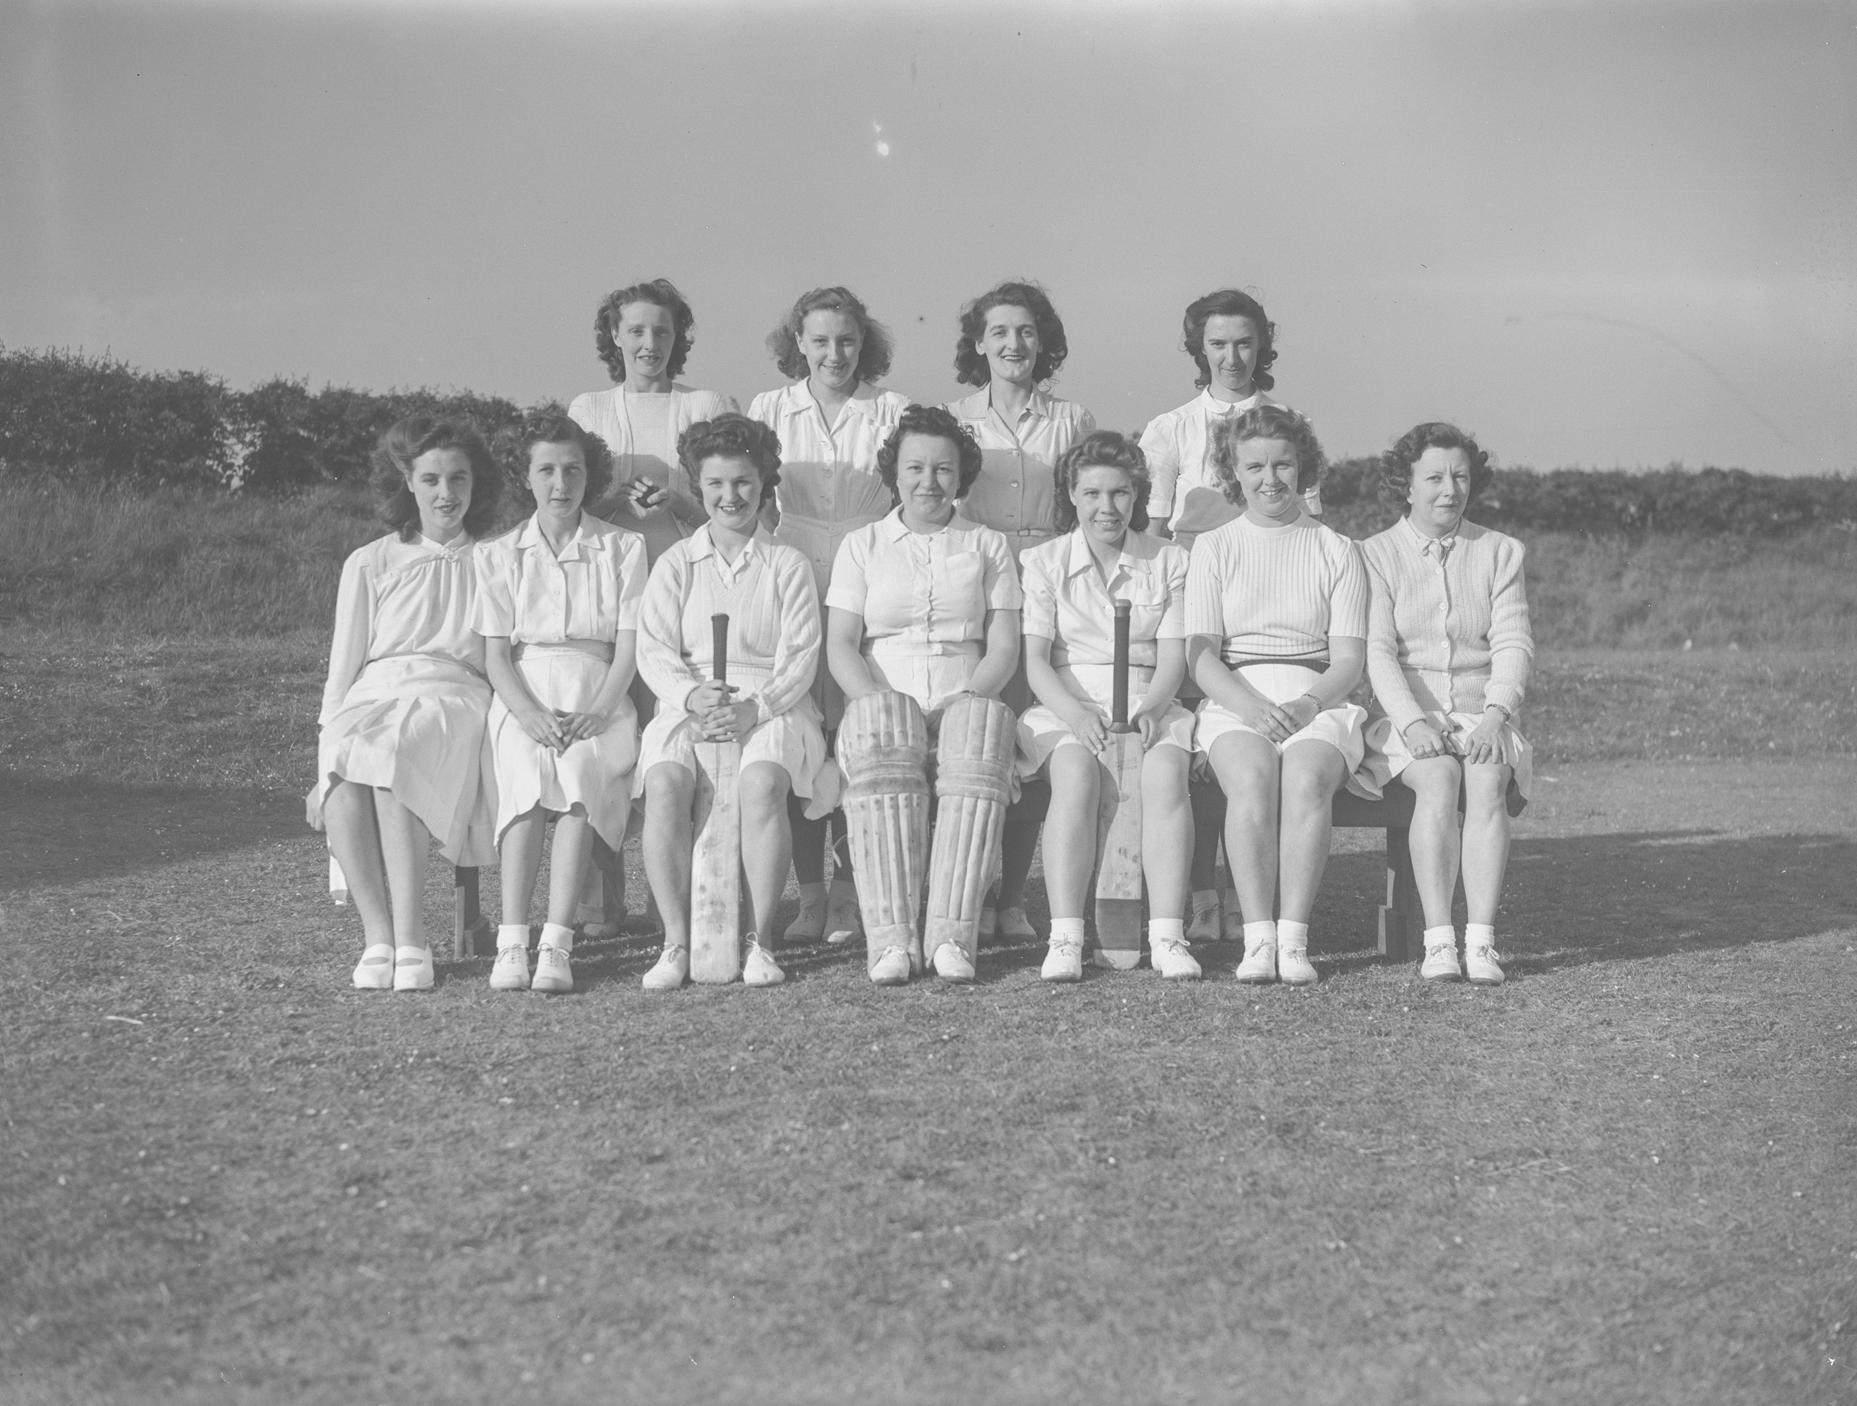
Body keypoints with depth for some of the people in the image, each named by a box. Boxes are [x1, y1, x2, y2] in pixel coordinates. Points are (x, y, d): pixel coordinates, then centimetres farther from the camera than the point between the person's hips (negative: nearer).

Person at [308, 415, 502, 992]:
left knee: (390, 753, -37)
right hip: (372, 698, 1)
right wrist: (324, 763, 1)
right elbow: (343, 667, 13)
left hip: (456, 699, -1)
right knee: (344, 775, -36)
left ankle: (409, 940, -40)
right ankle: (378, 939, -34)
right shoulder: (370, 564, 20)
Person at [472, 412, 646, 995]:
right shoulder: (499, 555, 14)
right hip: (523, 699, 1)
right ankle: (511, 944, -33)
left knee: (580, 778, -32)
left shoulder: (622, 548, 11)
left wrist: (597, 712, -13)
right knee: (527, 784, -31)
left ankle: (556, 946, -36)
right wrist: (530, 713, -13)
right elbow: (495, 656, 6)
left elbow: (628, 647, 3)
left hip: (597, 699, 0)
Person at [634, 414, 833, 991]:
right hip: (688, 706, 1)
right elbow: (653, 651, 3)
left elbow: (799, 658, 1)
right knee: (664, 784, -31)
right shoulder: (675, 564, 14)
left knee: (763, 783, -34)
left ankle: (758, 940, -26)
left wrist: (755, 706, -18)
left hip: (772, 707, -1)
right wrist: (691, 694, -18)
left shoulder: (788, 566, 10)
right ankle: (677, 943, -27)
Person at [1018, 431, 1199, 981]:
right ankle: (1065, 938, -36)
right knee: (1076, 775, -34)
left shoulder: (1168, 562, 12)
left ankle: (1167, 936, -34)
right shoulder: (1043, 563, 9)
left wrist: (1148, 710, -17)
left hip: (1149, 704, 1)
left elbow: (1173, 658, 4)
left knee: (1164, 774, -32)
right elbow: (1034, 659, -1)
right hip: (1065, 707, -1)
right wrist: (1076, 713, -20)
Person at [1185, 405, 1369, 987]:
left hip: (1318, 700, 0)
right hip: (1234, 700, 0)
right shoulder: (1213, 548, 14)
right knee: (1252, 777, -33)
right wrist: (1252, 705, -16)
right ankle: (1257, 939, -35)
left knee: (1306, 779, -33)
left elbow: (1349, 658, 5)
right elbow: (1200, 655, 3)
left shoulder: (1337, 551, 14)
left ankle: (1293, 940, -36)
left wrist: (1306, 704, -16)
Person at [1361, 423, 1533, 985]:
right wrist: (1413, 722, -23)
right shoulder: (1377, 554, 5)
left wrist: (1494, 717, -17)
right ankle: (1438, 941, -33)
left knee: (1488, 780, -30)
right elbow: (1377, 651, -7)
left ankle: (1482, 940, -34)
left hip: (1482, 714, 2)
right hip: (1406, 715, -2)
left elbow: (1513, 644, 1)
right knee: (1438, 780, -32)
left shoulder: (1501, 552, 12)